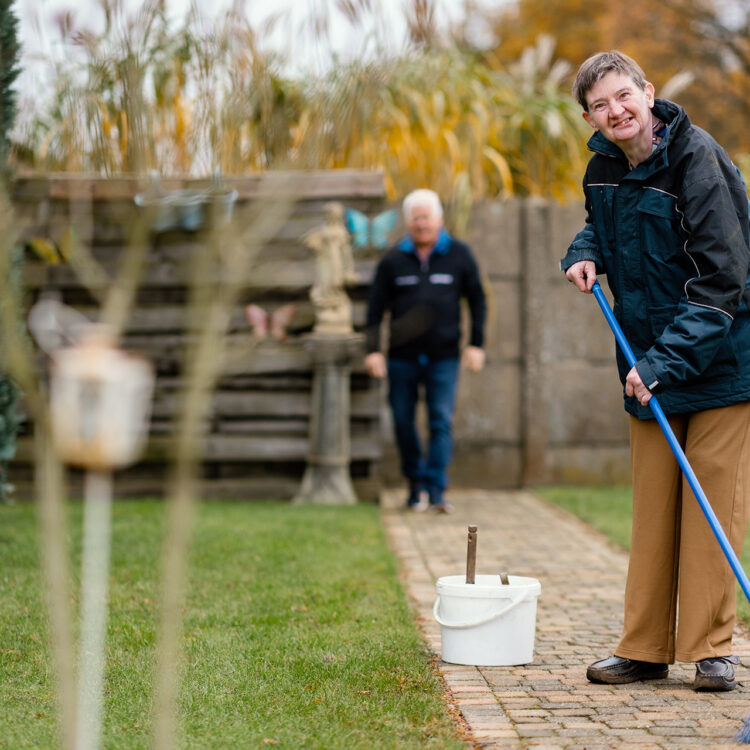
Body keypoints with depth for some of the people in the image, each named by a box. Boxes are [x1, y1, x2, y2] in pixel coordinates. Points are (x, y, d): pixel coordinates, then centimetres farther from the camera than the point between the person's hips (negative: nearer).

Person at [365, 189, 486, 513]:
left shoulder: (459, 255, 3)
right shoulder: (392, 261, 2)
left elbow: (477, 301, 8)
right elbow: (376, 307, 4)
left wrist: (476, 344, 1)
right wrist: (373, 350, -5)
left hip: (443, 356, -1)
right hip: (402, 356, 1)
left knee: (442, 422, -10)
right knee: (403, 422, 4)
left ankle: (436, 490, -12)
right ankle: (416, 483, 19)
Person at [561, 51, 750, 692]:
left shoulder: (697, 162, -19)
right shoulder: (602, 171, 3)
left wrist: (663, 362, -28)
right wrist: (586, 252, 3)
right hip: (651, 365, 6)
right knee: (652, 508, 7)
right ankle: (645, 650, 13)